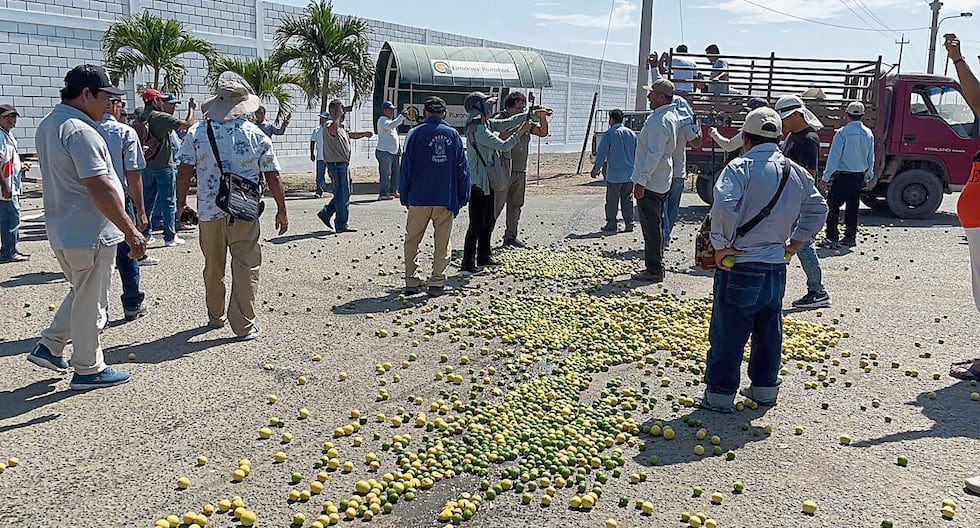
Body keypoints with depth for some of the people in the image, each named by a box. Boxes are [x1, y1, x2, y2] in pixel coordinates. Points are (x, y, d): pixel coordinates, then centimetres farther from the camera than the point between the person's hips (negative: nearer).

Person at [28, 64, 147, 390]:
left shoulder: (47, 126, 12)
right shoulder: (80, 131, -21)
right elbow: (100, 188, -27)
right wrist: (130, 231, -25)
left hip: (62, 231, 9)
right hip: (89, 234, -9)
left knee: (82, 294, 26)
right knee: (90, 304, 4)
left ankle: (49, 347, 28)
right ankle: (88, 371, 15)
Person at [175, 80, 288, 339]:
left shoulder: (196, 133, 0)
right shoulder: (257, 135, -2)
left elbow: (184, 172, -2)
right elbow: (272, 177, -1)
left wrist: (181, 203, 11)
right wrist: (281, 210, 9)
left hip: (209, 210, 2)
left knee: (213, 266, 17)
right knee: (246, 266, 4)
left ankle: (215, 316, 33)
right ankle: (244, 325, 4)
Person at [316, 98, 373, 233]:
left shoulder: (341, 126, 17)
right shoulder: (330, 124, -16)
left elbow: (350, 135, 34)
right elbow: (332, 130, -41)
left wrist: (364, 134, 19)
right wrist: (339, 115, -38)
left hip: (344, 164, 10)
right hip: (336, 165, -10)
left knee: (345, 193, 17)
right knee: (342, 195, -4)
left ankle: (325, 213, 26)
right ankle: (341, 226, 4)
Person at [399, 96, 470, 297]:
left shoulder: (417, 134, -1)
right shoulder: (453, 135, 4)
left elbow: (406, 166, 1)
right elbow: (462, 168, 6)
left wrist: (404, 195, 10)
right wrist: (462, 197, 12)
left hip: (419, 198, -1)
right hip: (446, 198, 1)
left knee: (412, 241, 11)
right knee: (442, 243, 8)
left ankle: (411, 282, 11)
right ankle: (437, 283, 6)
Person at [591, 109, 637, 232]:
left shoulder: (609, 134, -9)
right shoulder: (632, 134, 7)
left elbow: (601, 154, -9)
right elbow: (637, 154, 13)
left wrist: (596, 170, 0)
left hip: (614, 174, -5)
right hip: (629, 174, 5)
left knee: (612, 201, 3)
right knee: (627, 199, 11)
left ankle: (611, 225, 6)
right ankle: (629, 224, 11)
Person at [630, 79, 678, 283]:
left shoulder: (658, 121, -20)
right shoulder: (671, 116, 13)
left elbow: (654, 154, -24)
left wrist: (642, 181, -23)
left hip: (650, 183, -11)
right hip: (661, 182, 11)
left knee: (651, 226, -5)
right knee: (655, 226, 16)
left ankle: (654, 270, 0)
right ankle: (654, 266, 25)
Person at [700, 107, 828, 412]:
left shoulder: (741, 167, -13)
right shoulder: (796, 173, 8)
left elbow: (723, 206, -27)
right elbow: (818, 209, 14)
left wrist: (721, 245, -17)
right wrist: (797, 241, 18)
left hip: (740, 266, -6)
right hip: (776, 267, 6)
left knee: (728, 331, 2)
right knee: (769, 329, 18)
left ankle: (720, 393, 9)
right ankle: (765, 387, 29)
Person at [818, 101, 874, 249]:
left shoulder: (842, 133, -13)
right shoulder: (868, 134, 5)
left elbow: (834, 157, -15)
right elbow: (871, 159, 12)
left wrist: (825, 178, -13)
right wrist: (867, 177, 23)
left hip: (842, 176, -6)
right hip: (860, 177, 6)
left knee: (833, 206, -2)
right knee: (853, 207, 14)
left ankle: (831, 238, -6)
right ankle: (850, 237, 19)